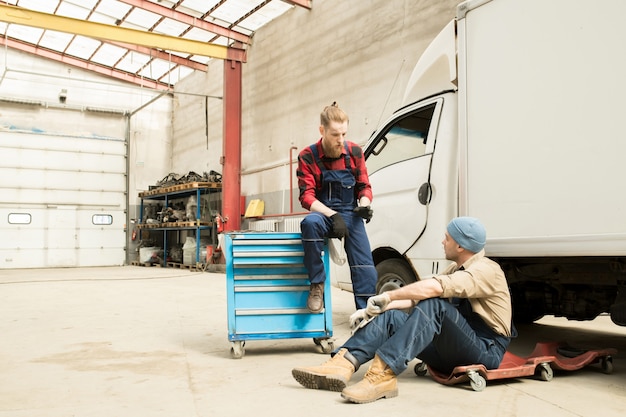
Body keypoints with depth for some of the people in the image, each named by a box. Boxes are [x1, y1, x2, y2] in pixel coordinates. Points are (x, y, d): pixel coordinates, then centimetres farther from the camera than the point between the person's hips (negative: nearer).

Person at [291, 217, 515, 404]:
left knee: (434, 304, -32)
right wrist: (377, 308, -5)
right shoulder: (456, 270, 16)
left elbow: (433, 288, -30)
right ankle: (342, 365, -29)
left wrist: (388, 296, -21)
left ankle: (383, 374, -42)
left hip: (486, 350, -8)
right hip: (452, 351, 8)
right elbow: (416, 299, 8)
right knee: (392, 317, -11)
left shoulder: (485, 270, -13)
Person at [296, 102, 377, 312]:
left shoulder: (354, 152, 0)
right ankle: (317, 285, -22)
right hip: (323, 214, -2)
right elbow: (307, 197, -12)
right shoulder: (308, 156, -8)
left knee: (364, 264, -15)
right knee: (310, 222, -37)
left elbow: (365, 187, 7)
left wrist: (365, 205, -17)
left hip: (350, 214, 2)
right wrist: (333, 215, -27)